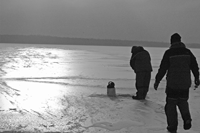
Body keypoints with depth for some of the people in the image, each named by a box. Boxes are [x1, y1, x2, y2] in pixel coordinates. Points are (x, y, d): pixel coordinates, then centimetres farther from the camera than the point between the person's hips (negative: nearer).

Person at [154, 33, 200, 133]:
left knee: (171, 104, 9)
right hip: (185, 83, 3)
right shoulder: (187, 52, 2)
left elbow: (162, 68, -10)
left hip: (172, 84, -3)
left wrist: (157, 81, -1)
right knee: (183, 101, 22)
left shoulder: (169, 53, -9)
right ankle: (187, 119, 0)